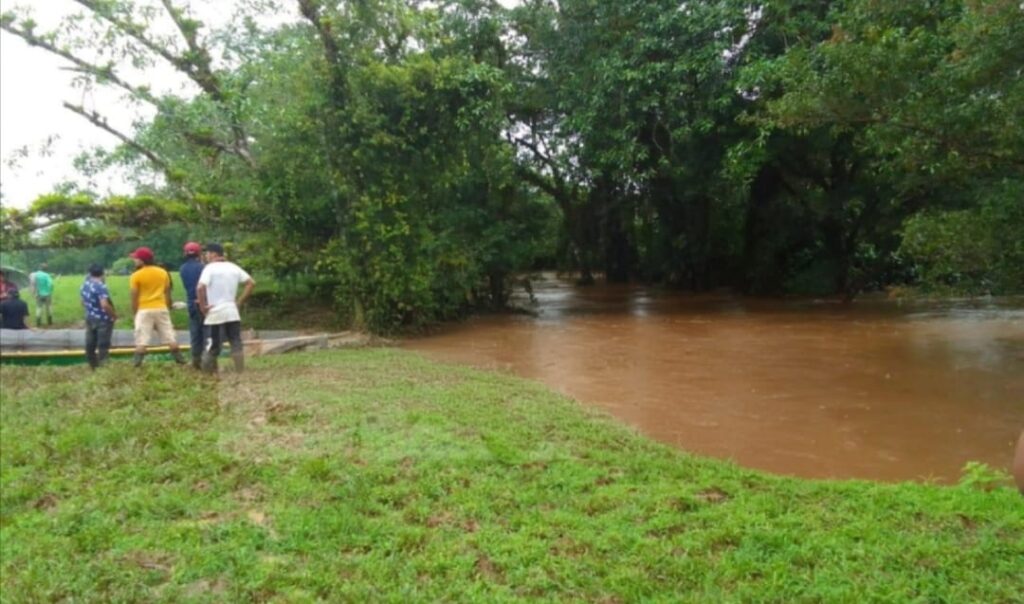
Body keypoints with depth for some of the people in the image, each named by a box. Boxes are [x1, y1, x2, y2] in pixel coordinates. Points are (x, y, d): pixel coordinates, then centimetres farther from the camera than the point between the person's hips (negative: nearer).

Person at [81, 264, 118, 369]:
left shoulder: (84, 285, 6)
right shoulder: (101, 286, -19)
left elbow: (83, 303, 18)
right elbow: (104, 305, -28)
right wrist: (114, 314, -14)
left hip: (90, 318, 8)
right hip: (103, 319, -8)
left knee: (90, 344, 13)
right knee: (103, 345, -1)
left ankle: (93, 366, 23)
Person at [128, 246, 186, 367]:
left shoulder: (136, 276, -6)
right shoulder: (163, 273, 8)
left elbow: (134, 297, -5)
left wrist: (135, 313, 5)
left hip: (144, 310, -3)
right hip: (161, 308, 4)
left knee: (141, 341, -4)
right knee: (170, 338, 7)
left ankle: (136, 365, -9)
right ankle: (181, 361, 7)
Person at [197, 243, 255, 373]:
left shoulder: (210, 268, -8)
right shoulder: (233, 267, 9)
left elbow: (200, 288, -22)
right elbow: (251, 283, 9)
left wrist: (203, 306, -12)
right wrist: (240, 301, 8)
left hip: (214, 314, -4)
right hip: (232, 313, 5)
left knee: (210, 348, 2)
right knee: (236, 345, 9)